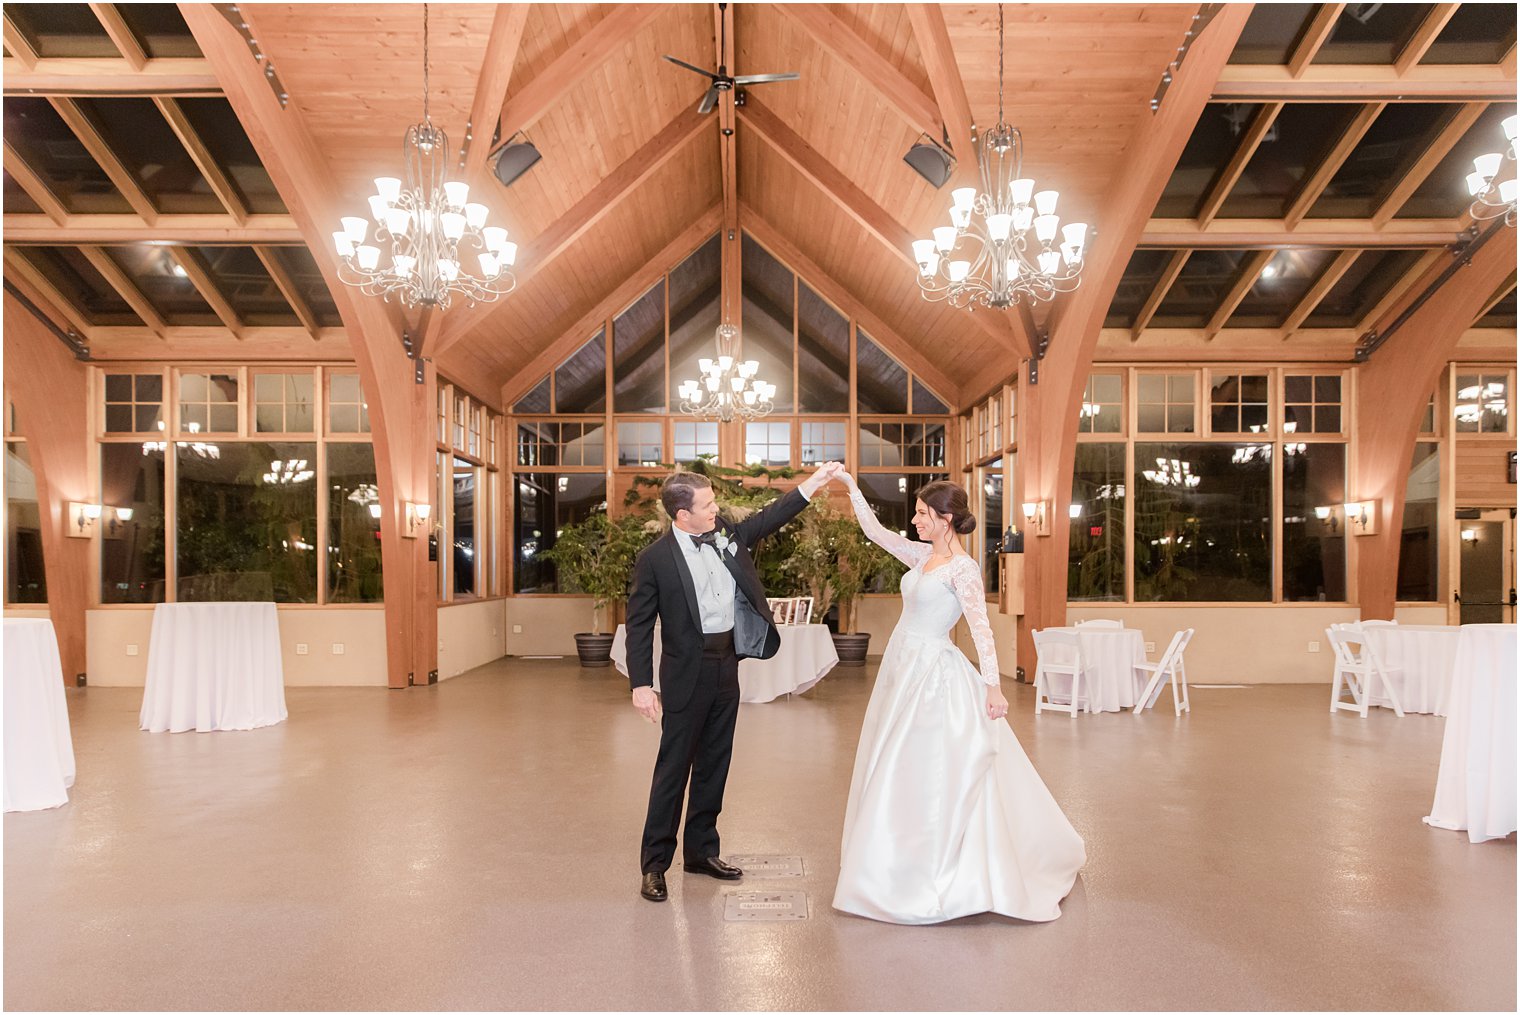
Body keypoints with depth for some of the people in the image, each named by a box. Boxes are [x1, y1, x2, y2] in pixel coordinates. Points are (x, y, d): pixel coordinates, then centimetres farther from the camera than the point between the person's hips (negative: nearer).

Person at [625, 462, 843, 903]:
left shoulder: (727, 535, 3)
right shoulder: (655, 559, -12)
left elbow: (770, 517, 13)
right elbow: (639, 624, -9)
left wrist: (816, 480, 9)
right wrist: (641, 685, -12)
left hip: (727, 666, 6)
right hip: (687, 672, -6)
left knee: (714, 764, 15)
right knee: (674, 766, 2)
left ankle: (701, 850, 30)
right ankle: (654, 862, 15)